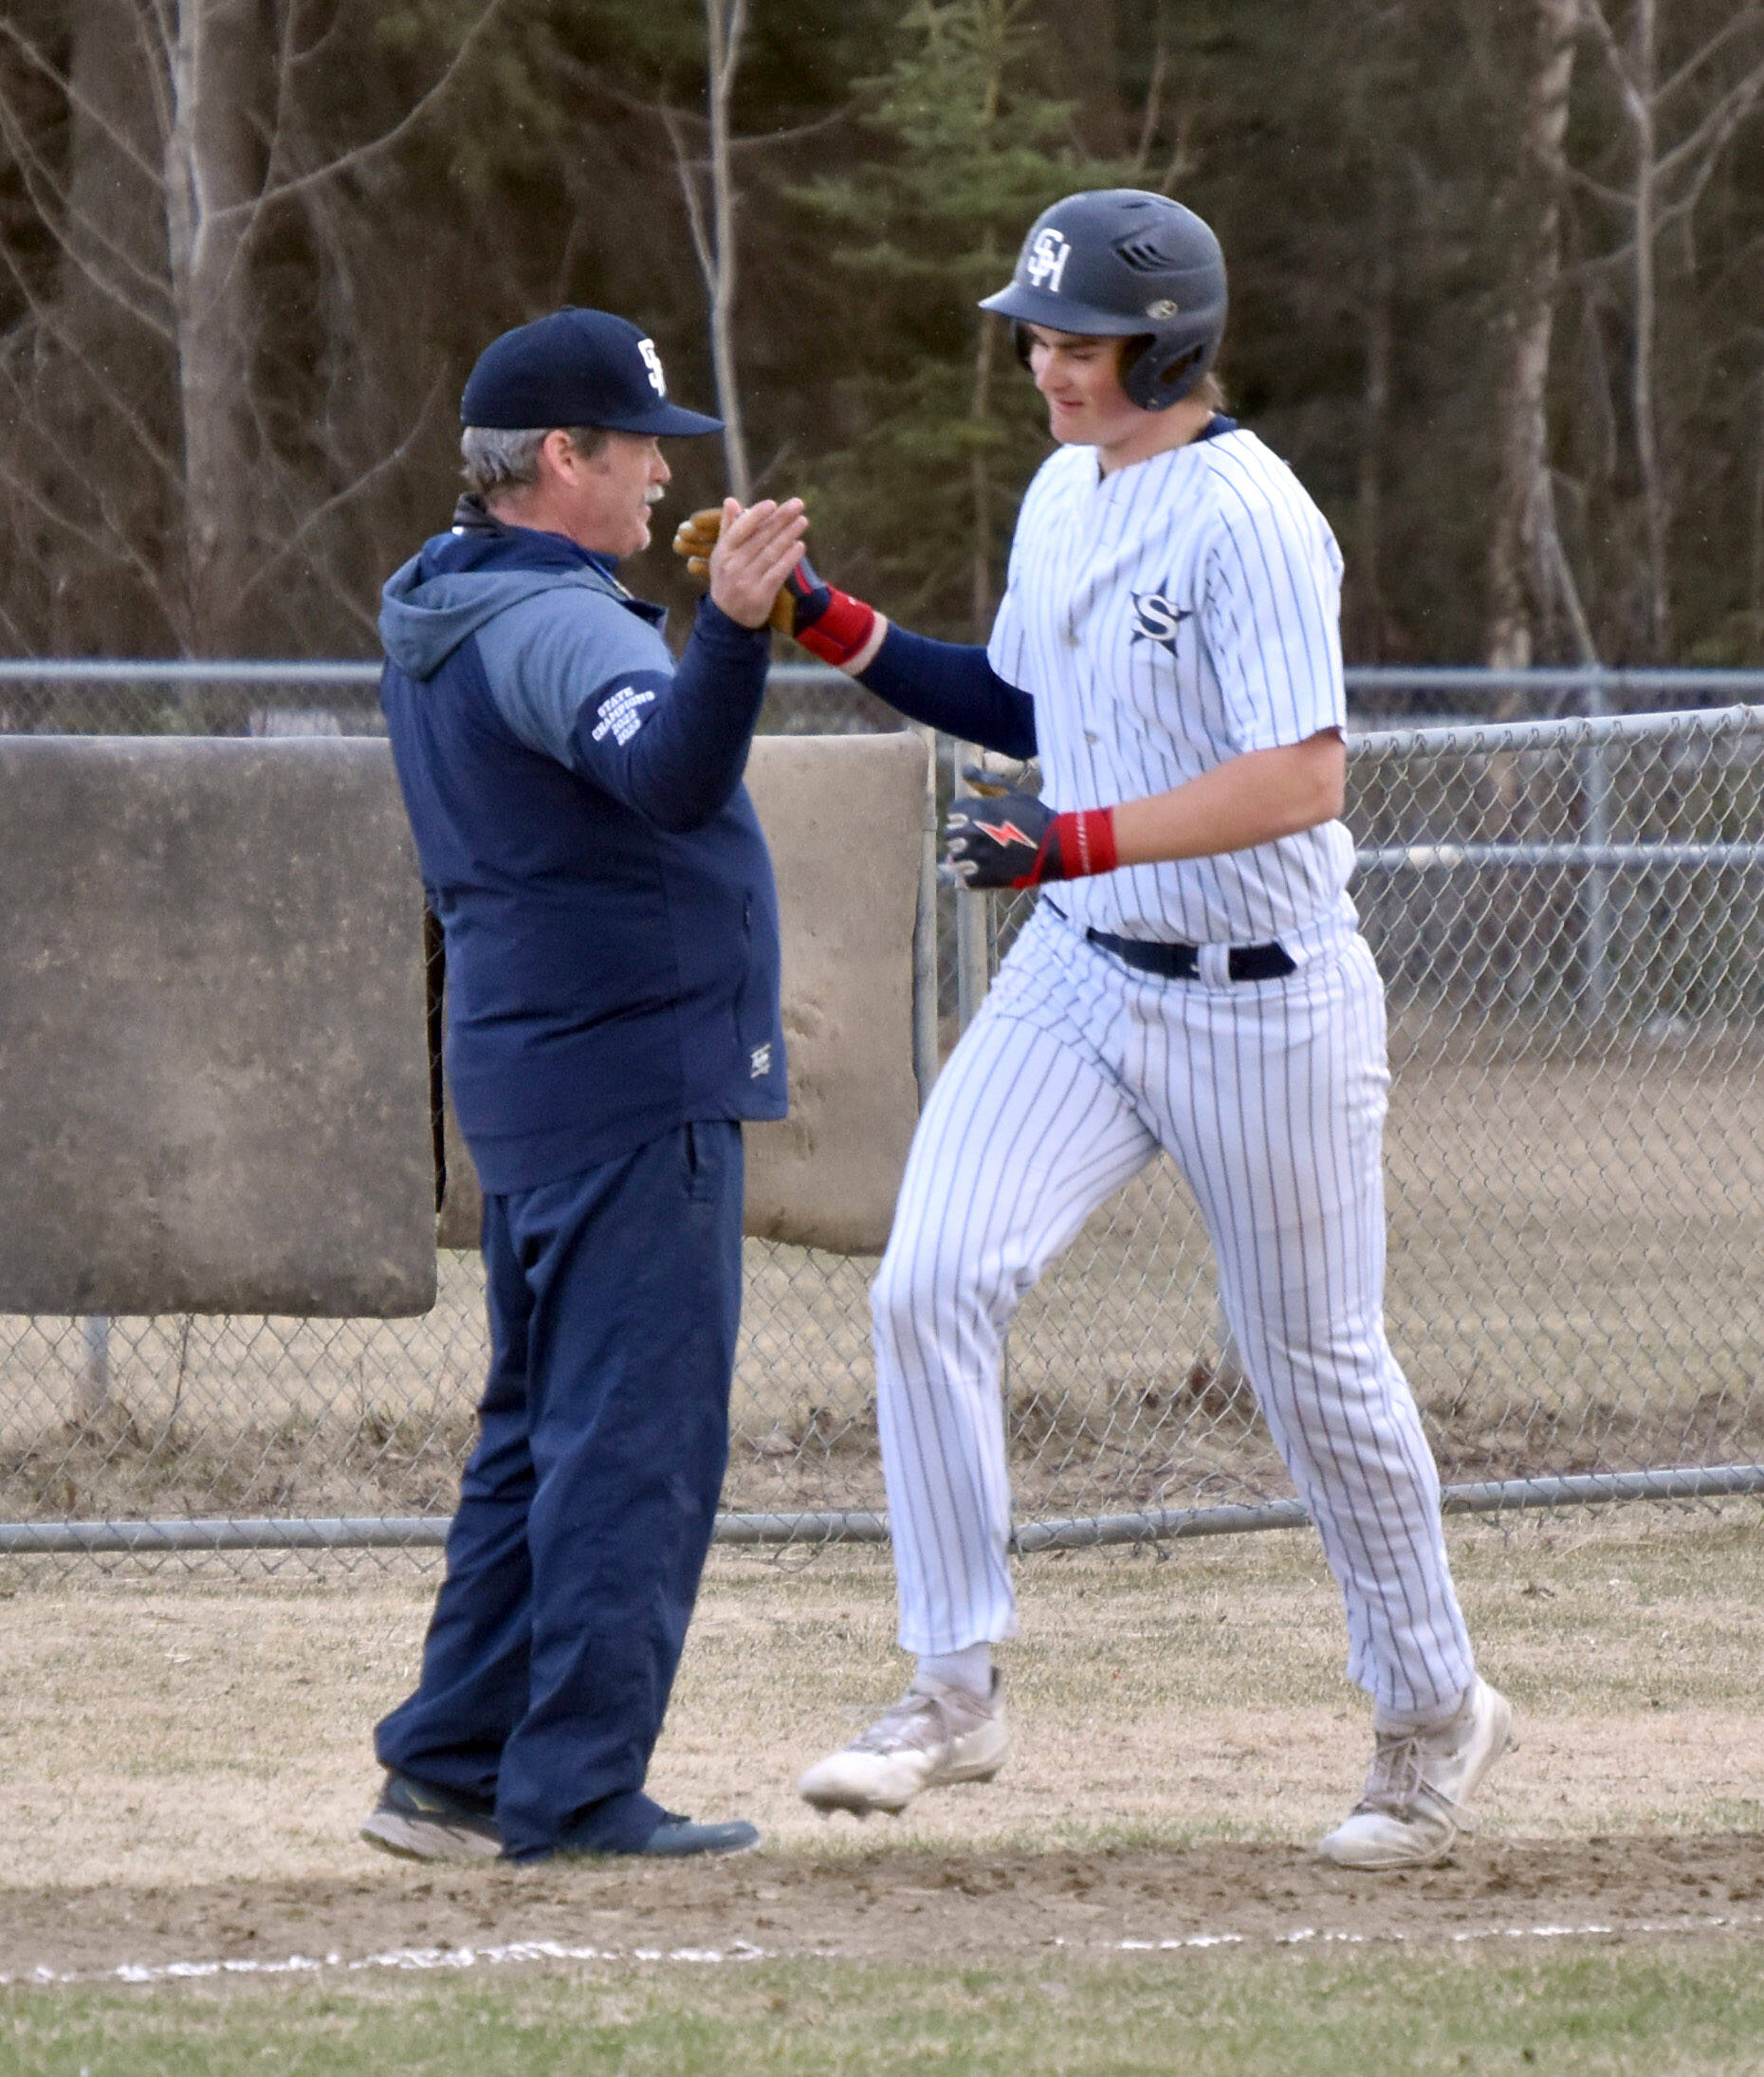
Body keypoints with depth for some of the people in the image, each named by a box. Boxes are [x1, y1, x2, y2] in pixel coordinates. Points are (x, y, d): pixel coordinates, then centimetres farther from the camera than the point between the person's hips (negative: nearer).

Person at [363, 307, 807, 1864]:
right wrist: (730, 627, -53)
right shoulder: (555, 625, -18)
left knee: (545, 1429, 16)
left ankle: (451, 1769, 17)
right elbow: (671, 769, -39)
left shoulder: (434, 612, 13)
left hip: (523, 1068, 10)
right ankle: (575, 1793, -7)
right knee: (637, 1439, -7)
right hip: (636, 1075, -10)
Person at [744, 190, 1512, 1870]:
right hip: (1080, 976, 7)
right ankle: (954, 1694, -5)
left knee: (1315, 1367, 7)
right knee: (931, 1286, -12)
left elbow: (1305, 777, -28)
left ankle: (1433, 1709, 27)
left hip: (1263, 1006, -7)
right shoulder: (1063, 497, 7)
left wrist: (1076, 840, -35)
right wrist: (826, 628, 8)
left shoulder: (1247, 519, -20)